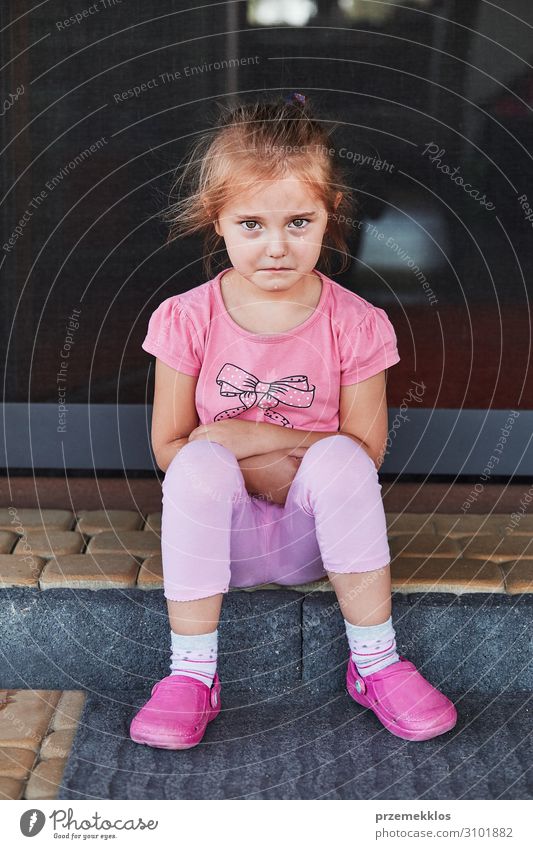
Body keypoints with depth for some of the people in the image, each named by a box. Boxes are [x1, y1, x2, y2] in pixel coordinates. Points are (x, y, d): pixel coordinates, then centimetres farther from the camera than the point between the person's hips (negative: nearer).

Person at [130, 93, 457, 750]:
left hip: (313, 536, 0)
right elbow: (169, 448, -6)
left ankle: (375, 663, -16)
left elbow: (367, 451, -7)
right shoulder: (187, 319, -8)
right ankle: (192, 672, -18)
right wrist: (278, 464, -18)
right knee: (201, 466, -31)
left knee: (340, 459, -30)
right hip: (227, 535, 0)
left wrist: (256, 435, -16)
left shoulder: (355, 324, -8)